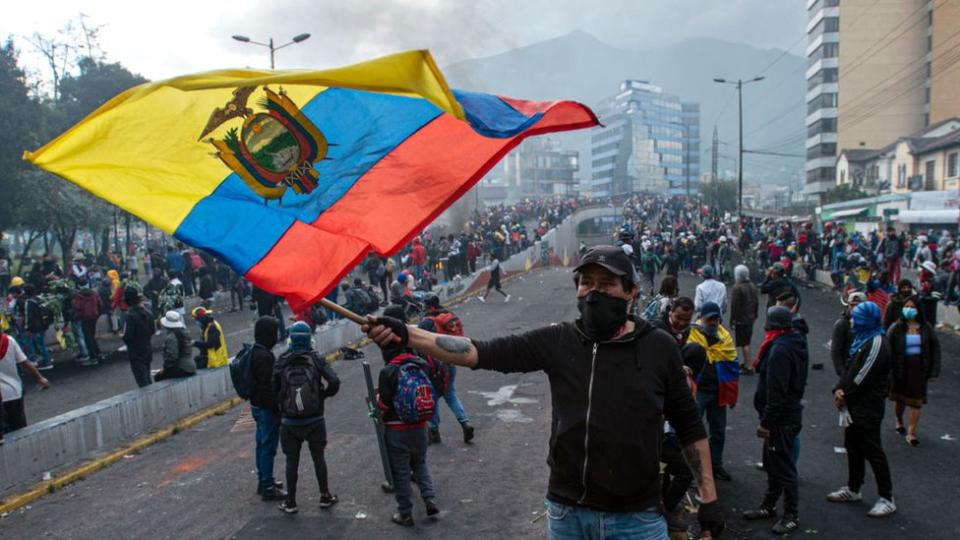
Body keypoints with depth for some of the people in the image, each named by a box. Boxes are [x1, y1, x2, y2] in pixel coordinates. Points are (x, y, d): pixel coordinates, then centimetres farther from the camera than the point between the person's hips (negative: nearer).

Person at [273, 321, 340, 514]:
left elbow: (274, 390, -6)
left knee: (292, 461, 9)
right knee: (318, 458, 14)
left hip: (289, 421, 0)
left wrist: (282, 404, 12)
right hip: (314, 420, 0)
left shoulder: (282, 362, -7)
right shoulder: (316, 359, -7)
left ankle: (290, 502, 17)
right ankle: (325, 496, 24)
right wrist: (321, 394, 2)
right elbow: (334, 382, -15)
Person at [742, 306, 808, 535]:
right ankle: (769, 506, 32)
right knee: (772, 463, 20)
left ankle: (792, 516, 11)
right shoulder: (795, 343, 10)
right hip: (790, 412, 10)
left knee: (783, 467, 0)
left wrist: (766, 422, -22)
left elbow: (775, 391, -26)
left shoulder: (780, 349, -23)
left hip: (781, 418, -10)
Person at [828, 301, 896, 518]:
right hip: (855, 405, 10)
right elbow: (850, 368, 11)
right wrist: (839, 389, -4)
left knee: (873, 451, -3)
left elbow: (862, 376, -21)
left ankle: (887, 498, 6)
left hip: (868, 407, -10)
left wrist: (845, 396, -12)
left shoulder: (877, 343, -19)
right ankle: (853, 489, 30)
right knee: (853, 447, 18)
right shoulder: (862, 340, 12)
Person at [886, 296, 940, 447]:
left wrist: (934, 371, -2)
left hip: (919, 370, 1)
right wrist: (887, 370, -14)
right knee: (899, 398, 15)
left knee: (916, 402, -1)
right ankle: (899, 422, 41)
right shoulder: (896, 328, -7)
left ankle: (911, 433, 6)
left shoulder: (926, 328, -1)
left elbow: (935, 349, 3)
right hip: (900, 369, -1)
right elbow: (887, 348, -8)